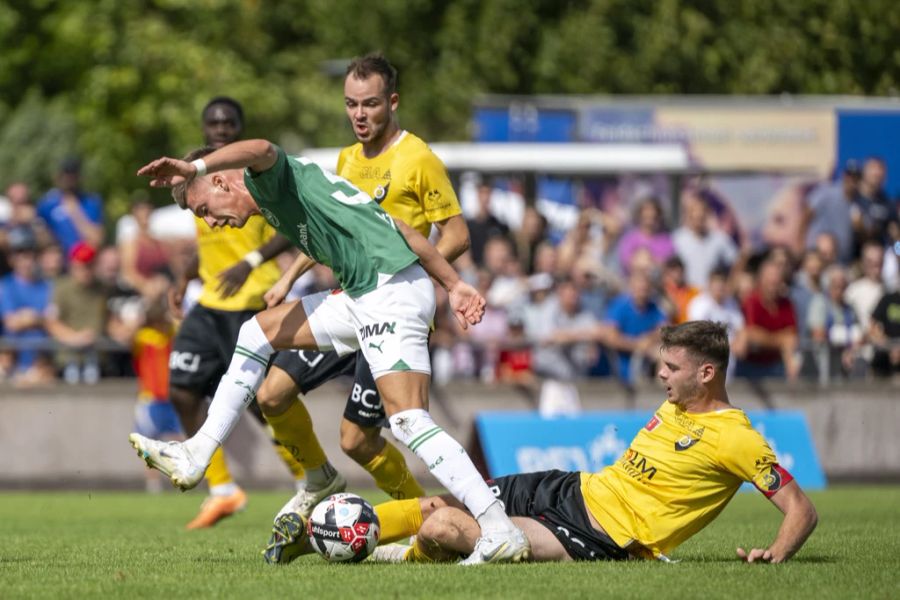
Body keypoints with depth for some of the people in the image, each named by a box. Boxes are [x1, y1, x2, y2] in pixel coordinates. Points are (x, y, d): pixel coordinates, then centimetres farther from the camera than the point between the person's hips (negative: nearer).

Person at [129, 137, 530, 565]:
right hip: (367, 300, 11)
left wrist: (193, 167, -46)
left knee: (408, 421, -18)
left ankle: (501, 533, -22)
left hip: (390, 292, -11)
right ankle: (197, 456, 19)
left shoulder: (273, 180, -3)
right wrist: (454, 285, 21)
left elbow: (261, 150, -31)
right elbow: (399, 229, 23)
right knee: (259, 331, 17)